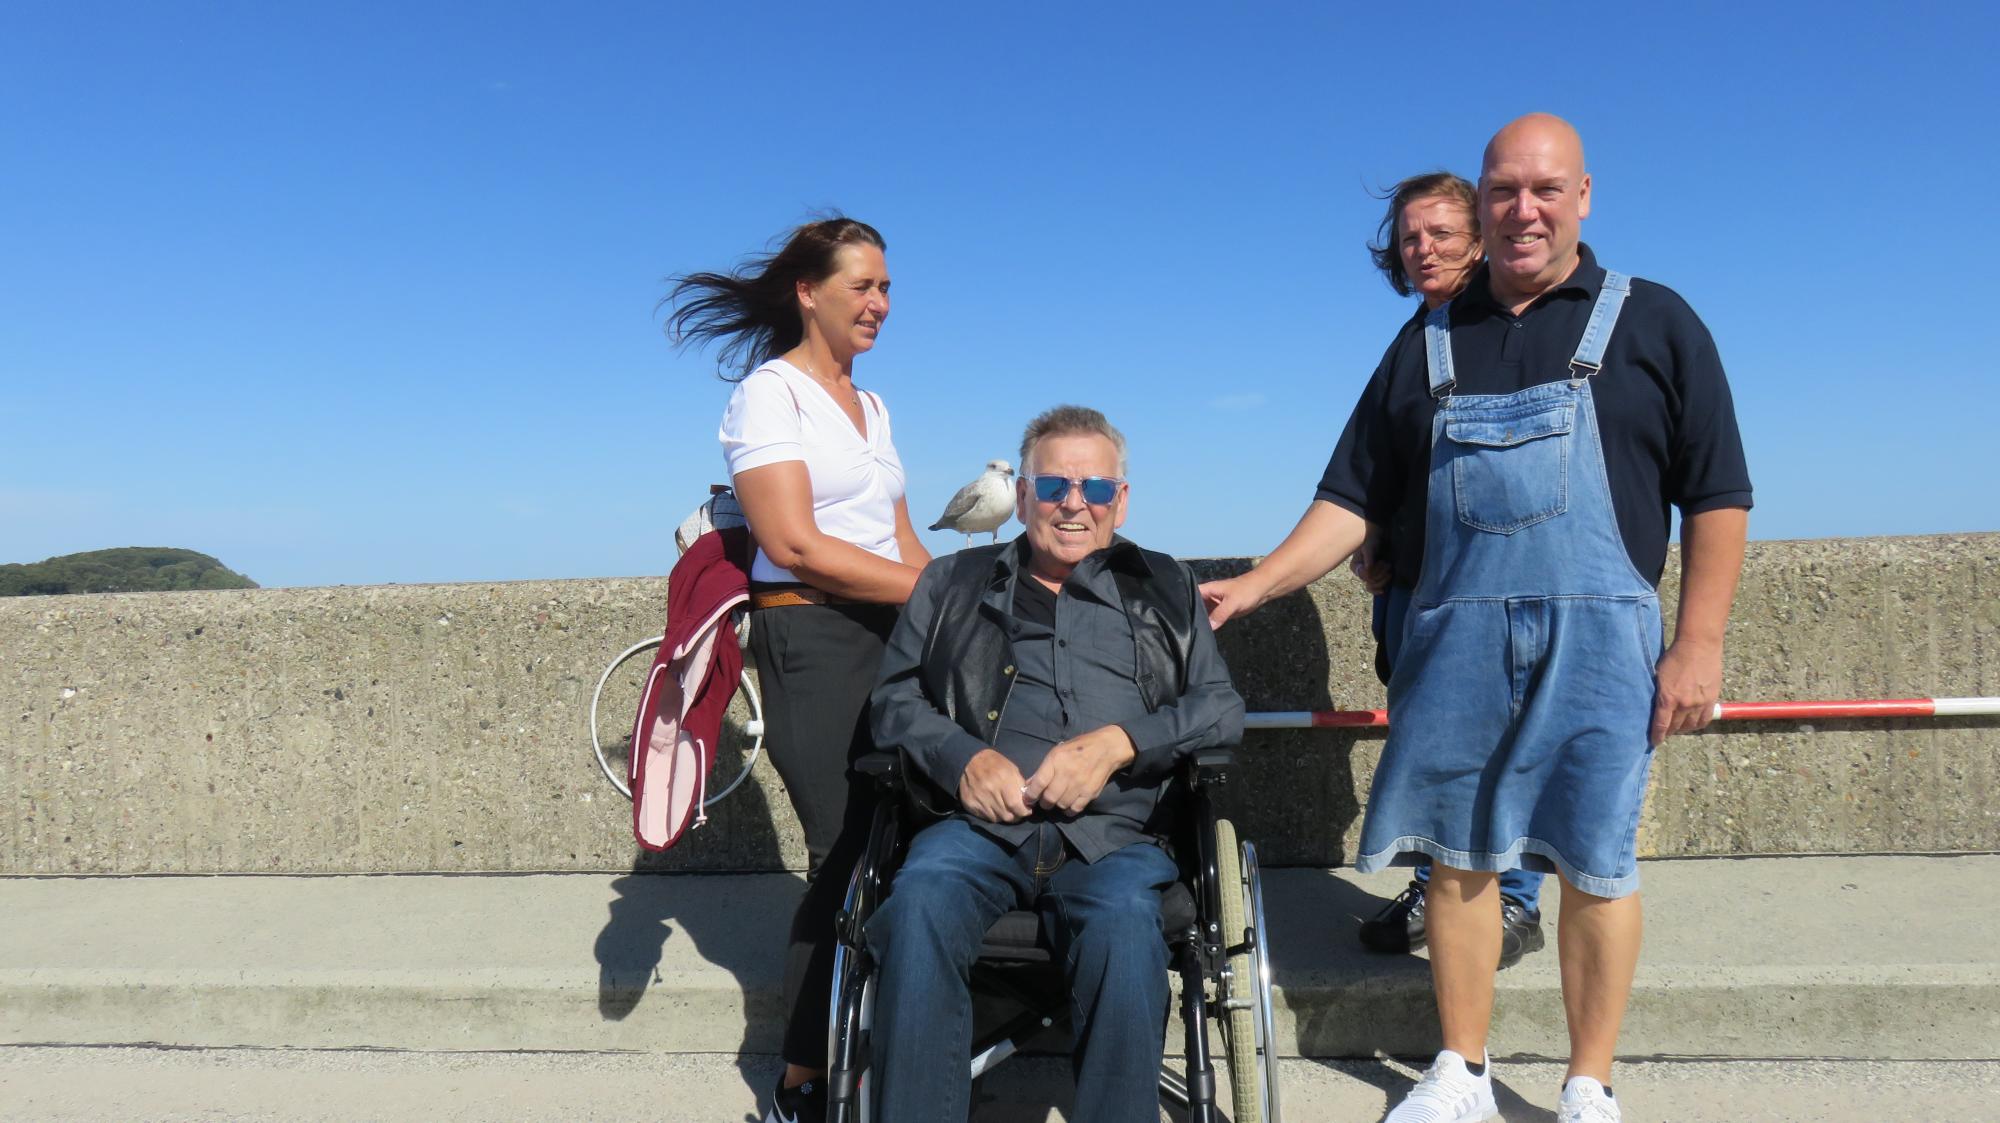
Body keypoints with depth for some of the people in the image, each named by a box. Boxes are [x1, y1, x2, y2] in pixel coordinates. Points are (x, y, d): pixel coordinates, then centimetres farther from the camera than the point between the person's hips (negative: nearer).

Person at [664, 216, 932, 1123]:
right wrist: (935, 591, -16)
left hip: (892, 639, 7)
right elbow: (794, 545, -15)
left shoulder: (871, 405, 19)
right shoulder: (769, 393, -4)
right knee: (848, 857, -4)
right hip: (810, 644, -7)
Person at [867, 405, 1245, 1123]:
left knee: (1123, 922, -34)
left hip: (1113, 833, 0)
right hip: (980, 825, 1)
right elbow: (896, 697, 15)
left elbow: (1223, 708, 11)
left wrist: (1118, 742, -7)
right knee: (921, 897, -32)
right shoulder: (953, 586, 23)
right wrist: (962, 756, -6)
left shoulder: (1165, 591, 22)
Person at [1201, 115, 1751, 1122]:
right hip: (1451, 638, 2)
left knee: (1594, 863, 2)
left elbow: (1717, 497, 4)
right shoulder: (1429, 347, 14)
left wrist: (1699, 643, -4)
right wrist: (1255, 586, 2)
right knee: (1455, 857, 7)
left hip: (1596, 634, -2)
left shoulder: (1652, 322, 8)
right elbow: (1355, 497, 12)